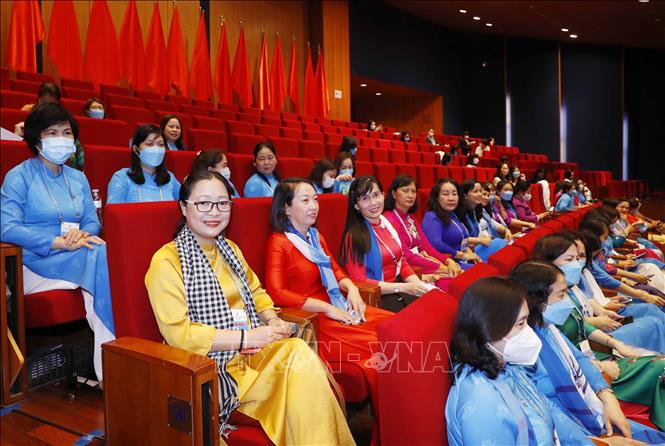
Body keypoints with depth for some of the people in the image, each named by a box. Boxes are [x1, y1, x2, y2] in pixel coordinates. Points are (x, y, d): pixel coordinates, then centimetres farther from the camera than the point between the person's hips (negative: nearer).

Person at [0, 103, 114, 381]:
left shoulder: (78, 178, 18)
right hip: (35, 264, -5)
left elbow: (93, 221, 14)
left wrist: (82, 234, -11)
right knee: (100, 254, -31)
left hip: (77, 257, 5)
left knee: (99, 252, -30)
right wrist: (60, 242, -21)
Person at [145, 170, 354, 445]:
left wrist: (272, 320, 0)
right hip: (210, 367, -6)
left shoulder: (230, 249, 15)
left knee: (299, 351, -23)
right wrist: (246, 337, -18)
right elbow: (178, 333, -15)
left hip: (251, 352, 6)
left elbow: (256, 293, 22)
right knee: (299, 357, -24)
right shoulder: (166, 261, -9)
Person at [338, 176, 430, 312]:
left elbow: (402, 263, 15)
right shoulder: (354, 235, -9)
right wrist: (404, 287, -18)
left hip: (398, 292, 7)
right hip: (376, 297, -7)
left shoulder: (387, 225, 12)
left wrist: (418, 284, -5)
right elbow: (359, 281, -12)